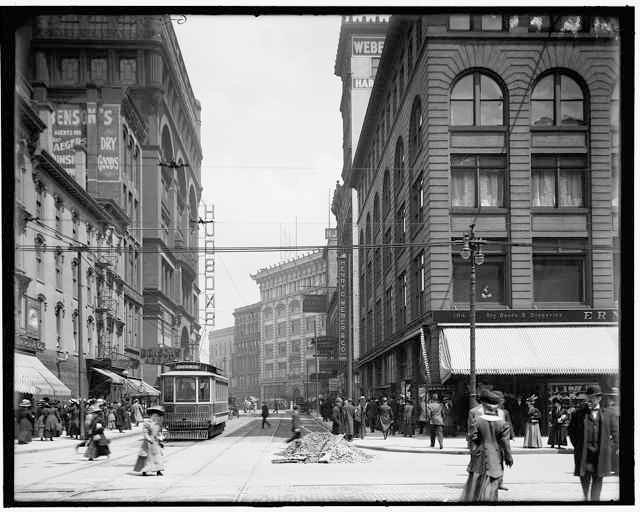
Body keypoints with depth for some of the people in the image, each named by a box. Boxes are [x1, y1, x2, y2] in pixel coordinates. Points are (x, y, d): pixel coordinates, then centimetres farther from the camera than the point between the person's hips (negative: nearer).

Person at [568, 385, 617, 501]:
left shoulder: (608, 415, 6)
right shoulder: (579, 413, 5)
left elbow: (615, 433, 12)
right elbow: (571, 430, 11)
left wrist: (608, 447, 4)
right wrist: (577, 446, 4)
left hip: (601, 454, 0)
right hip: (584, 452, 0)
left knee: (597, 479, 1)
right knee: (584, 477, 3)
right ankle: (586, 497, 27)